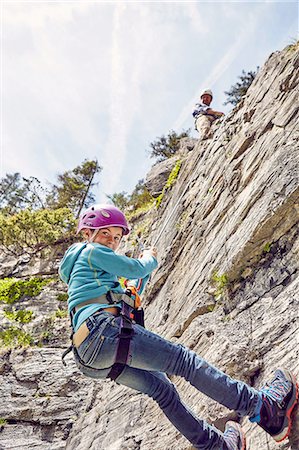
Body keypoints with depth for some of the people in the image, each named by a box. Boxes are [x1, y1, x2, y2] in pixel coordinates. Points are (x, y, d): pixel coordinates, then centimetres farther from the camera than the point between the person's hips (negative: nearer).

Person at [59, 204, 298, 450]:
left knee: (161, 387, 17)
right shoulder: (91, 250, 1)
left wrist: (144, 271, 26)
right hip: (103, 331, -10)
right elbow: (134, 268, -3)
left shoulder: (82, 265, 30)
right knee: (183, 360, -11)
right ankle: (265, 407, -8)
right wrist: (150, 260, 18)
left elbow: (126, 298, 33)